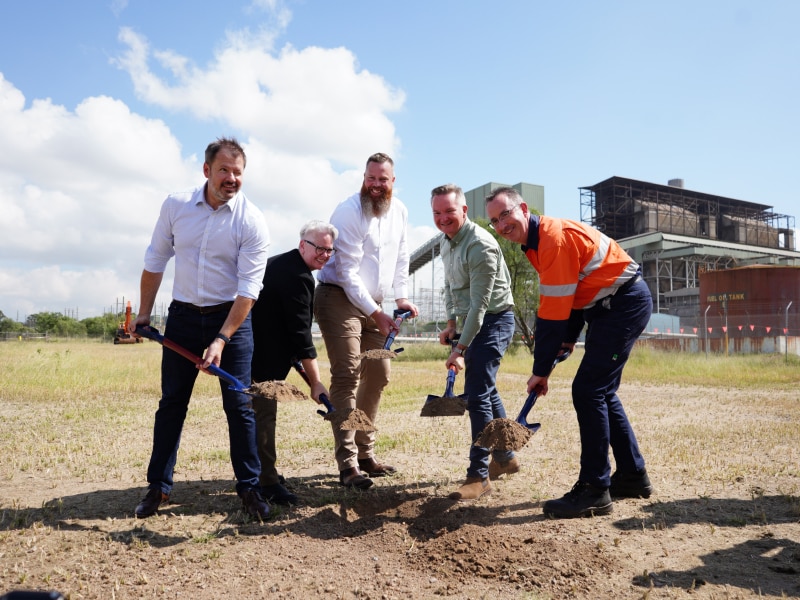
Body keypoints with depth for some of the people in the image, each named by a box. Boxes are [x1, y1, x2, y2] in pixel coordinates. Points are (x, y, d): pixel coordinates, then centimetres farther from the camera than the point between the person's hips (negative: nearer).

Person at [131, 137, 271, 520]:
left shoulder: (252, 222, -13)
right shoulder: (175, 205, -3)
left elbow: (248, 289, -16)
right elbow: (155, 262, 8)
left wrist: (221, 340, -22)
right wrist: (144, 314, 11)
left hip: (231, 317, -3)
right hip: (182, 316, 3)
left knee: (238, 405, -1)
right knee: (171, 403, 9)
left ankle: (249, 486, 13)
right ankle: (158, 486, 23)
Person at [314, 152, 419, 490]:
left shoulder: (399, 212, 7)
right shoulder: (348, 212, -15)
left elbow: (401, 257, 16)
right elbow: (348, 274, -19)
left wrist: (401, 297, 3)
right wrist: (376, 315, -20)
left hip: (373, 304, 8)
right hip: (340, 298, -7)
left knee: (379, 375, 9)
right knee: (347, 376, -14)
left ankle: (365, 452, 21)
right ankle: (348, 464, -10)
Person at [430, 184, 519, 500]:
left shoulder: (481, 245, -23)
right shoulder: (445, 240, 6)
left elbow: (479, 303, -25)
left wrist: (461, 349, -24)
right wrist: (451, 323, 11)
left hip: (494, 320, -9)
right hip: (470, 320, 9)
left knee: (476, 394, -13)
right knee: (486, 390, 17)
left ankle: (479, 475, -4)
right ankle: (505, 457, 32)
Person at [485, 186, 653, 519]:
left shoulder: (555, 239, -23)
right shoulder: (536, 241, 8)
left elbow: (553, 314, -24)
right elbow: (569, 296, 14)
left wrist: (541, 370, -18)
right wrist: (569, 338, 6)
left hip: (625, 303, -10)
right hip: (608, 306, 10)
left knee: (588, 391, -13)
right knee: (602, 393, 14)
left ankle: (594, 491, -6)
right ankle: (633, 476, 25)